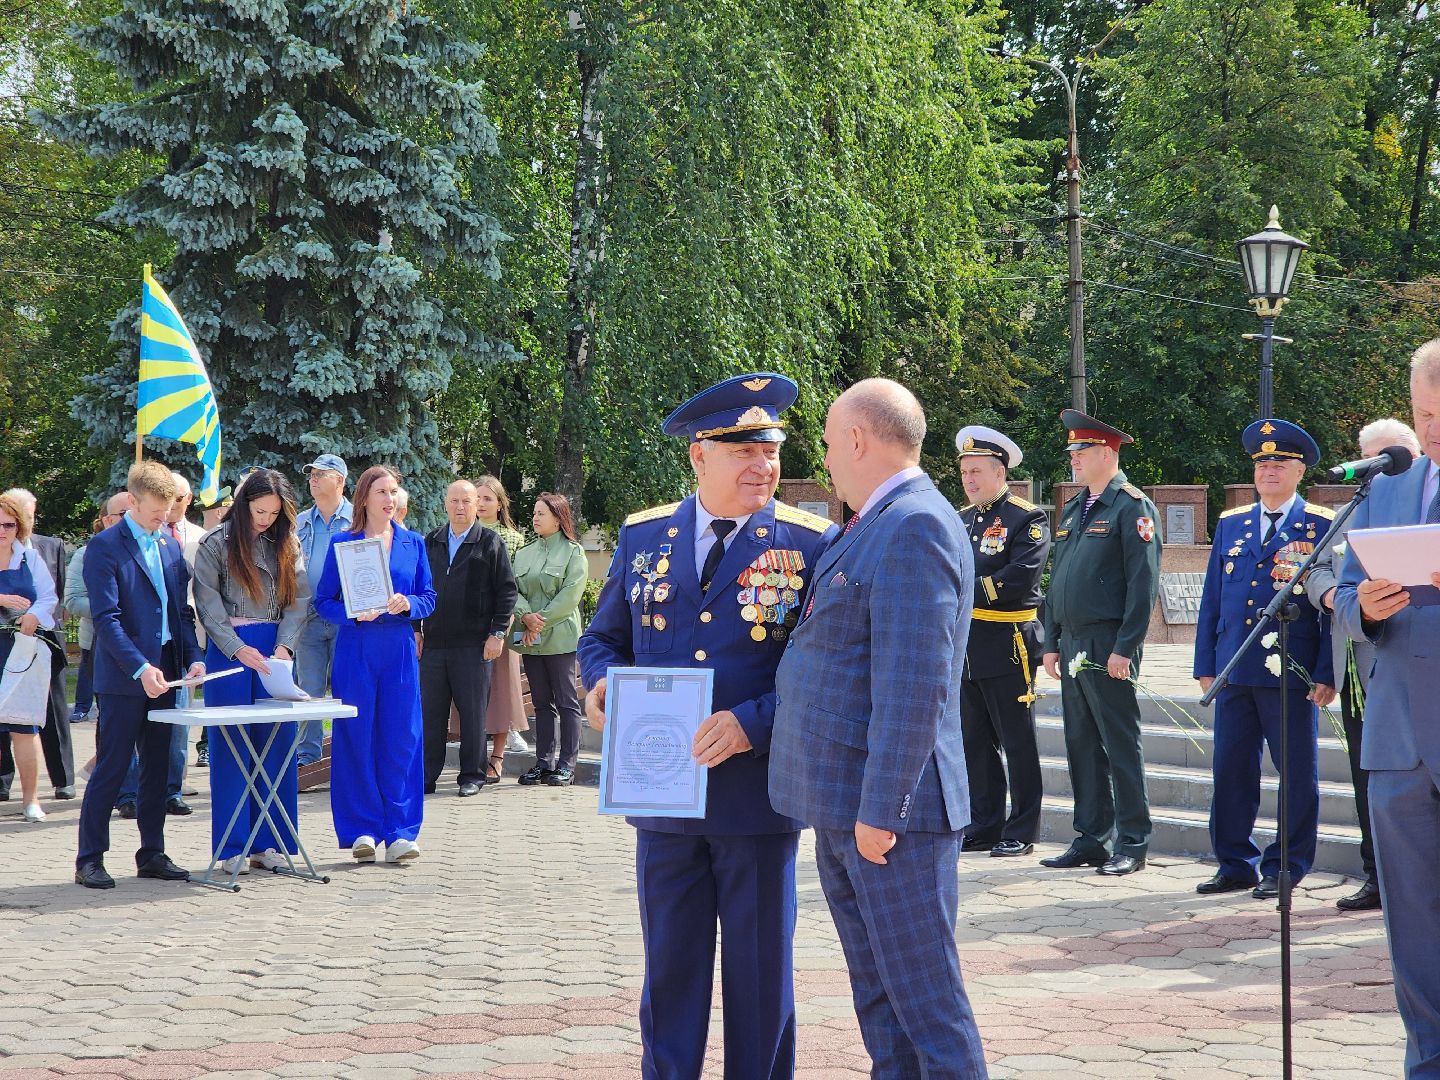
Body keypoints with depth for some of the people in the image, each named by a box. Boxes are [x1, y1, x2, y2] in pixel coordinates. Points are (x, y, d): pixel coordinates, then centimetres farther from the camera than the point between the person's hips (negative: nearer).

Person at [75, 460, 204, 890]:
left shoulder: (170, 547, 13)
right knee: (111, 769, -4)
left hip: (163, 674, 7)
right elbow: (106, 618, -15)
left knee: (157, 769, 10)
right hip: (123, 677, -6)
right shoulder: (105, 547, -8)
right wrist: (141, 668, -22)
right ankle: (89, 859, 2)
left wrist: (193, 657, 0)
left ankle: (152, 853, 17)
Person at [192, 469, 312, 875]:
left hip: (275, 649, 4)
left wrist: (284, 646, -11)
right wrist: (238, 649, -16)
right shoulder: (216, 543, -1)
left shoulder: (287, 545, 9)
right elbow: (207, 603, -7)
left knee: (276, 744, 3)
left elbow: (300, 598, 4)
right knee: (232, 746, -1)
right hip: (229, 650, -3)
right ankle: (233, 847, 3)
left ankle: (268, 842, 9)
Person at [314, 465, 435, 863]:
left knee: (401, 738, -1)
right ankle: (362, 830, 5)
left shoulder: (413, 543, 10)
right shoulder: (342, 543, 3)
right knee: (356, 737, -2)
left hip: (399, 649, 2)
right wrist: (354, 613, -16)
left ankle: (400, 831, 4)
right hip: (355, 648, -2)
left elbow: (429, 598, 11)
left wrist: (407, 604, -10)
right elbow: (324, 602, 2)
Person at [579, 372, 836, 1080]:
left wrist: (751, 723, -23)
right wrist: (602, 683, -7)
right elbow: (603, 637, 15)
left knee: (760, 970, 8)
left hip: (757, 794, -3)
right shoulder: (642, 537, 6)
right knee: (669, 965, 11)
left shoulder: (811, 544, -5)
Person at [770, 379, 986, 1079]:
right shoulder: (871, 528, 17)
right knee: (879, 1003, 15)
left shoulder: (915, 528, -16)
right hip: (845, 810, 10)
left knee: (927, 1007, -4)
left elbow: (915, 684, -23)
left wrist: (880, 809, -23)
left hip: (889, 812, -10)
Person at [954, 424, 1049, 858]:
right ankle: (983, 826, 20)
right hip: (964, 647, 7)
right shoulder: (961, 520, 16)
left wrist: (969, 591, -18)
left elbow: (1020, 577, -19)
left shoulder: (1027, 518, -6)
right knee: (974, 742, 11)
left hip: (1008, 645, -7)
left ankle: (1021, 832, 6)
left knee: (1018, 742, 0)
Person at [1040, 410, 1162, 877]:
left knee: (1121, 746, -3)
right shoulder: (1073, 510, 17)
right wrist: (1052, 643, 14)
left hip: (1108, 648, -8)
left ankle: (1132, 843, 3)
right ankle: (1091, 838, 17)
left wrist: (1125, 648, -18)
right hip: (1073, 646, 8)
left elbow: (1143, 583, -14)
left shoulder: (1132, 507, -8)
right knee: (1081, 745, 10)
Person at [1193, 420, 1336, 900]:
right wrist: (1205, 665, 10)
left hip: (1292, 675, -4)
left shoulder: (1323, 526, 1)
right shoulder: (1230, 524, 14)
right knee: (1231, 770, 5)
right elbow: (1212, 600, 16)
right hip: (1234, 672, 4)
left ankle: (1287, 866, 12)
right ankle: (1236, 863, 15)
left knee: (1297, 773, 2)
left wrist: (1326, 674, -7)